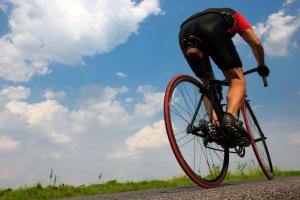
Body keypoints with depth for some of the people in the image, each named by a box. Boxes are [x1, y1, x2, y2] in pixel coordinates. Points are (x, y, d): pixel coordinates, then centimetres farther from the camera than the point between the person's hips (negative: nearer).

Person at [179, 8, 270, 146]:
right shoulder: (235, 16, 38)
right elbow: (256, 43, 26)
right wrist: (261, 66, 43)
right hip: (211, 28, -5)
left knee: (207, 84, 17)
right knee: (237, 79, -1)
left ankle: (215, 124, -1)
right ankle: (231, 118, -28)